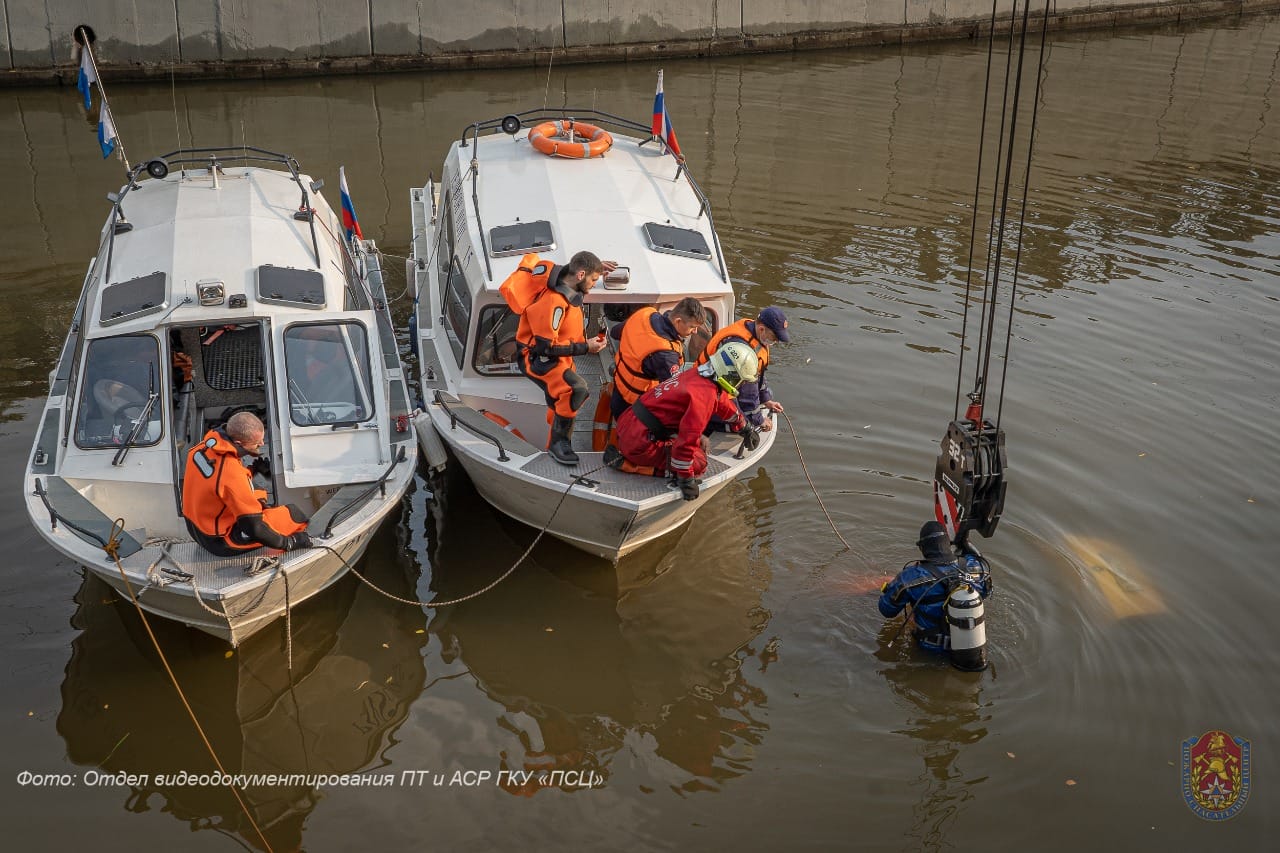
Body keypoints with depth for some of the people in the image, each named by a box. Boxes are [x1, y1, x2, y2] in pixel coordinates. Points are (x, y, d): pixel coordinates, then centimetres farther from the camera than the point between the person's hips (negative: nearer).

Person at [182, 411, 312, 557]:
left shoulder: (205, 444, -9)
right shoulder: (233, 475, -34)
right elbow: (254, 528, -28)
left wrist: (251, 469, 11)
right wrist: (289, 543, -16)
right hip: (221, 544, -8)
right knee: (293, 513, -2)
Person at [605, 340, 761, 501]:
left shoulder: (698, 374, 8)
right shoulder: (705, 394, -22)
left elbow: (724, 405, 28)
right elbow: (688, 437, -25)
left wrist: (746, 428, 41)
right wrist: (686, 479, -16)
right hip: (640, 441, -10)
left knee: (701, 443, 15)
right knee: (698, 463, -5)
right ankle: (626, 463, -9)